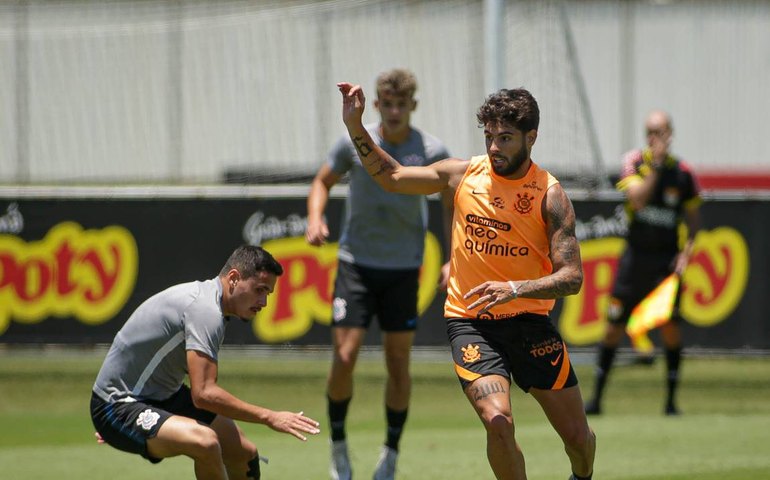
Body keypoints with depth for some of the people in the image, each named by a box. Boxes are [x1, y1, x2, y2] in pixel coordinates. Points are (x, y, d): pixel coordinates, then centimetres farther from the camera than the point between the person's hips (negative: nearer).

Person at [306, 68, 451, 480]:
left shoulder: (431, 152, -7)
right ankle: (338, 443, 10)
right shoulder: (354, 143, -6)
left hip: (403, 270, 0)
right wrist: (315, 218, -11)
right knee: (344, 357, -9)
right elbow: (322, 182, 9)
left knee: (398, 363, 3)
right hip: (356, 263, 0)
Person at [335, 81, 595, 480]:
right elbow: (391, 177, 14)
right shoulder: (464, 174, 0)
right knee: (498, 421, -23)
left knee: (578, 437, 5)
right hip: (469, 322, 0)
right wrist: (355, 126, 4)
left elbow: (572, 278, -14)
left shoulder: (550, 195, -8)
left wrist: (515, 289, -29)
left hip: (528, 321, 0)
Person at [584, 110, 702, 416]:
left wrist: (687, 250, -4)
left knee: (669, 326, -11)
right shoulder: (634, 162, -2)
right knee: (614, 326, 2)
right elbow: (637, 199, -17)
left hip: (667, 259, 0)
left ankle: (671, 400, -1)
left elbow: (693, 216, 10)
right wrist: (656, 165, -22)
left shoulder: (682, 173, 0)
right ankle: (596, 398, 13)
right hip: (635, 255, 0)